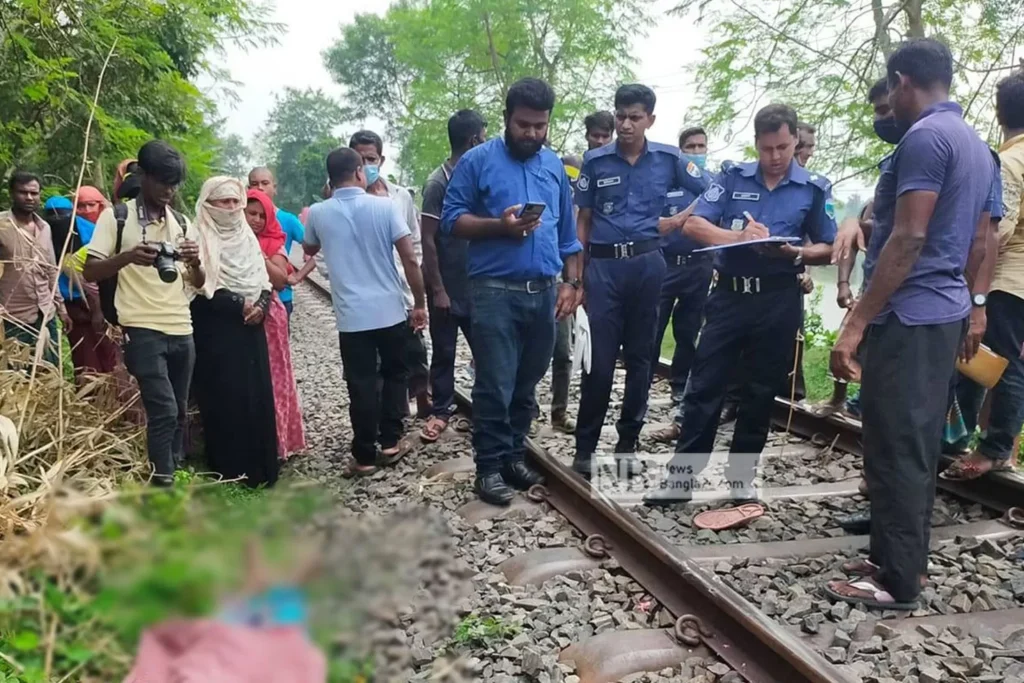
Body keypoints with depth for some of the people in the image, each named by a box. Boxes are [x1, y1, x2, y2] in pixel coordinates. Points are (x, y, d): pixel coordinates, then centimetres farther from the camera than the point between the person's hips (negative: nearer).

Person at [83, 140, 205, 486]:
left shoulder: (182, 222, 13)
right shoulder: (116, 217, 0)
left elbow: (198, 282, 13)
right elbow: (90, 272, -6)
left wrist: (194, 263, -10)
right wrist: (127, 257, -24)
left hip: (182, 330, 5)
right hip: (143, 330, -5)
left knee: (178, 412, 9)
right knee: (163, 411, -13)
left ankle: (175, 476, 19)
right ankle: (163, 486, -6)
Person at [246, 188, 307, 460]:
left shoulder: (273, 244, 6)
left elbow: (281, 280, -5)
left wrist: (260, 256, -13)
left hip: (268, 318, 0)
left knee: (272, 380, 5)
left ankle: (276, 440, 14)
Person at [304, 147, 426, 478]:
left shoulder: (318, 213, 0)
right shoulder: (384, 206, -6)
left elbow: (309, 249, 22)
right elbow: (410, 259, -9)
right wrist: (420, 303, 1)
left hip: (351, 315, 1)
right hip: (390, 310, 0)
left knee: (361, 385, 6)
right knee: (394, 374, 18)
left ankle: (365, 456, 11)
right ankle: (390, 442, 21)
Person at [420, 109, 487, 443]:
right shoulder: (438, 182, -12)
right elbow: (428, 240, -12)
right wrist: (437, 289, -14)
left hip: (476, 283, 5)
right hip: (447, 287, -4)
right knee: (443, 352, 7)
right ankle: (441, 411, 20)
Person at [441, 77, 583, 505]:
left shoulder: (555, 165, 14)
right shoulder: (477, 160, -1)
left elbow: (567, 233, 17)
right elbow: (451, 220, -4)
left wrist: (570, 283, 9)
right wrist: (499, 225, -18)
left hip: (544, 292, 5)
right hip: (494, 292, -5)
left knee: (527, 384, 12)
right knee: (495, 386, -3)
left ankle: (515, 455, 25)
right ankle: (489, 466, 9)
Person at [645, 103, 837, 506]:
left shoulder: (815, 189, 4)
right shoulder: (733, 177, 4)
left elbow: (829, 249, 5)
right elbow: (693, 225, -5)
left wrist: (795, 253, -16)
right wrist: (740, 237, -21)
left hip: (779, 300, 0)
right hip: (729, 294, 0)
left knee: (762, 393, 9)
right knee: (703, 387, 1)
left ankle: (741, 477, 24)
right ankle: (680, 478, 9)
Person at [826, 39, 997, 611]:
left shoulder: (924, 137, -14)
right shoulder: (977, 146, 17)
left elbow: (907, 240, -22)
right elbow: (979, 243, 20)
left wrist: (855, 324, -22)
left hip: (908, 317, -10)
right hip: (946, 314, 10)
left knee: (896, 450, -4)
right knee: (920, 446, 15)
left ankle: (897, 581, 5)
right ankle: (909, 556, 27)